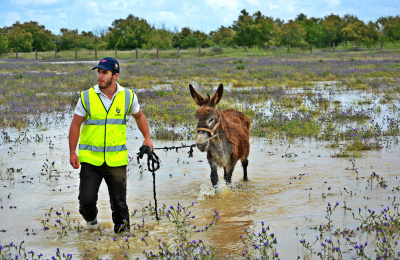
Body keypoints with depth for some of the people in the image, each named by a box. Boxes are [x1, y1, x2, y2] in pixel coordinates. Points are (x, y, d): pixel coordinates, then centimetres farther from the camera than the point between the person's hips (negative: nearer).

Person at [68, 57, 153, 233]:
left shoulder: (128, 97, 1)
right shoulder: (87, 97, -3)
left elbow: (139, 116, 20)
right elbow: (75, 124, 4)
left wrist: (147, 138, 11)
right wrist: (72, 152, 0)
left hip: (116, 159, 1)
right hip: (90, 158, 0)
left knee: (118, 199, 1)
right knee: (86, 199, -3)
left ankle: (121, 223, 27)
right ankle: (90, 217, 30)